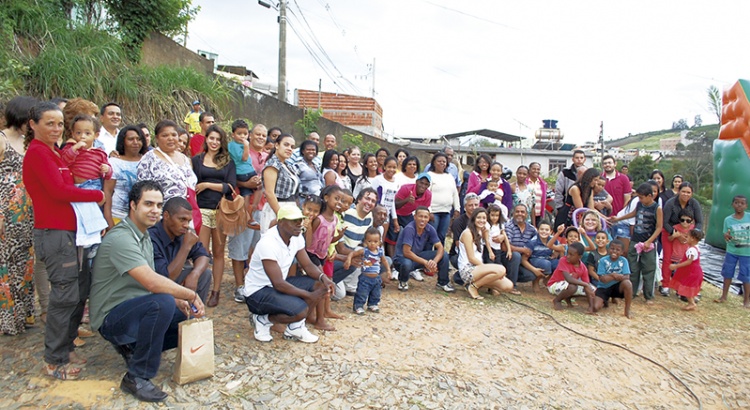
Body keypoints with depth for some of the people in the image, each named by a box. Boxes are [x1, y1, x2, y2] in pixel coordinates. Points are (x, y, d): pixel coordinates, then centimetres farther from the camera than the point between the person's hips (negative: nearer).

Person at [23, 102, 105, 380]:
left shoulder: (52, 152, 17)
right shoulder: (38, 152, -11)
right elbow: (59, 191, -18)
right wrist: (97, 196, -8)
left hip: (68, 230, 10)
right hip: (54, 233, -9)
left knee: (81, 287, 15)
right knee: (66, 295, -4)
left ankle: (65, 347, 29)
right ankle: (54, 361, 10)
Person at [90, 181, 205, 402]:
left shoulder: (144, 236, 8)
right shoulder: (120, 238, -23)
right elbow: (152, 283, -34)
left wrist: (178, 302, -5)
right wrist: (191, 295, -23)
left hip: (136, 308, 9)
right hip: (111, 317, -9)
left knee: (190, 315, 2)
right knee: (162, 303, -35)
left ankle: (132, 347, 13)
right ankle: (137, 378, -19)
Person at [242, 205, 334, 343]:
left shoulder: (296, 237, -3)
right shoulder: (268, 243, -29)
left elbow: (308, 265, 2)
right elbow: (278, 284, -29)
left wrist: (323, 277, -20)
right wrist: (309, 295, -26)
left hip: (279, 283, 9)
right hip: (257, 291, -8)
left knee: (320, 285, -8)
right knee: (300, 310, -29)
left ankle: (295, 327, 3)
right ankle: (263, 320, -1)